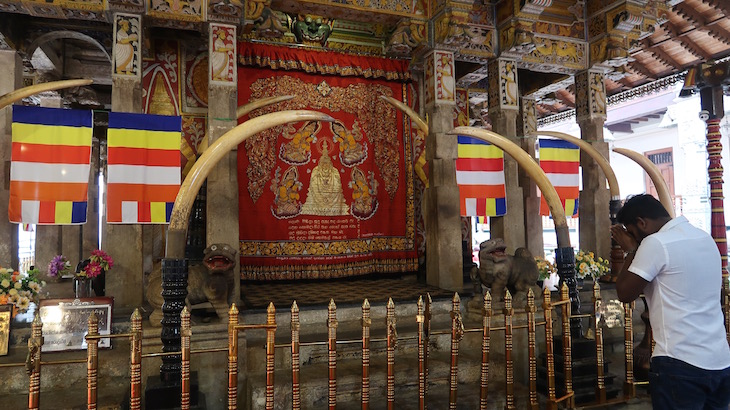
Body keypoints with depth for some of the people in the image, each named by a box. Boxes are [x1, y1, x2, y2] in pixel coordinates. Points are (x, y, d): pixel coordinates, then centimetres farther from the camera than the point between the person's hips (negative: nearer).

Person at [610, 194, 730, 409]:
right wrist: (638, 250, 16)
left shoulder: (656, 243, -14)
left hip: (681, 363, -8)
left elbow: (625, 293, -11)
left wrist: (631, 251, -2)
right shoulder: (705, 238, 12)